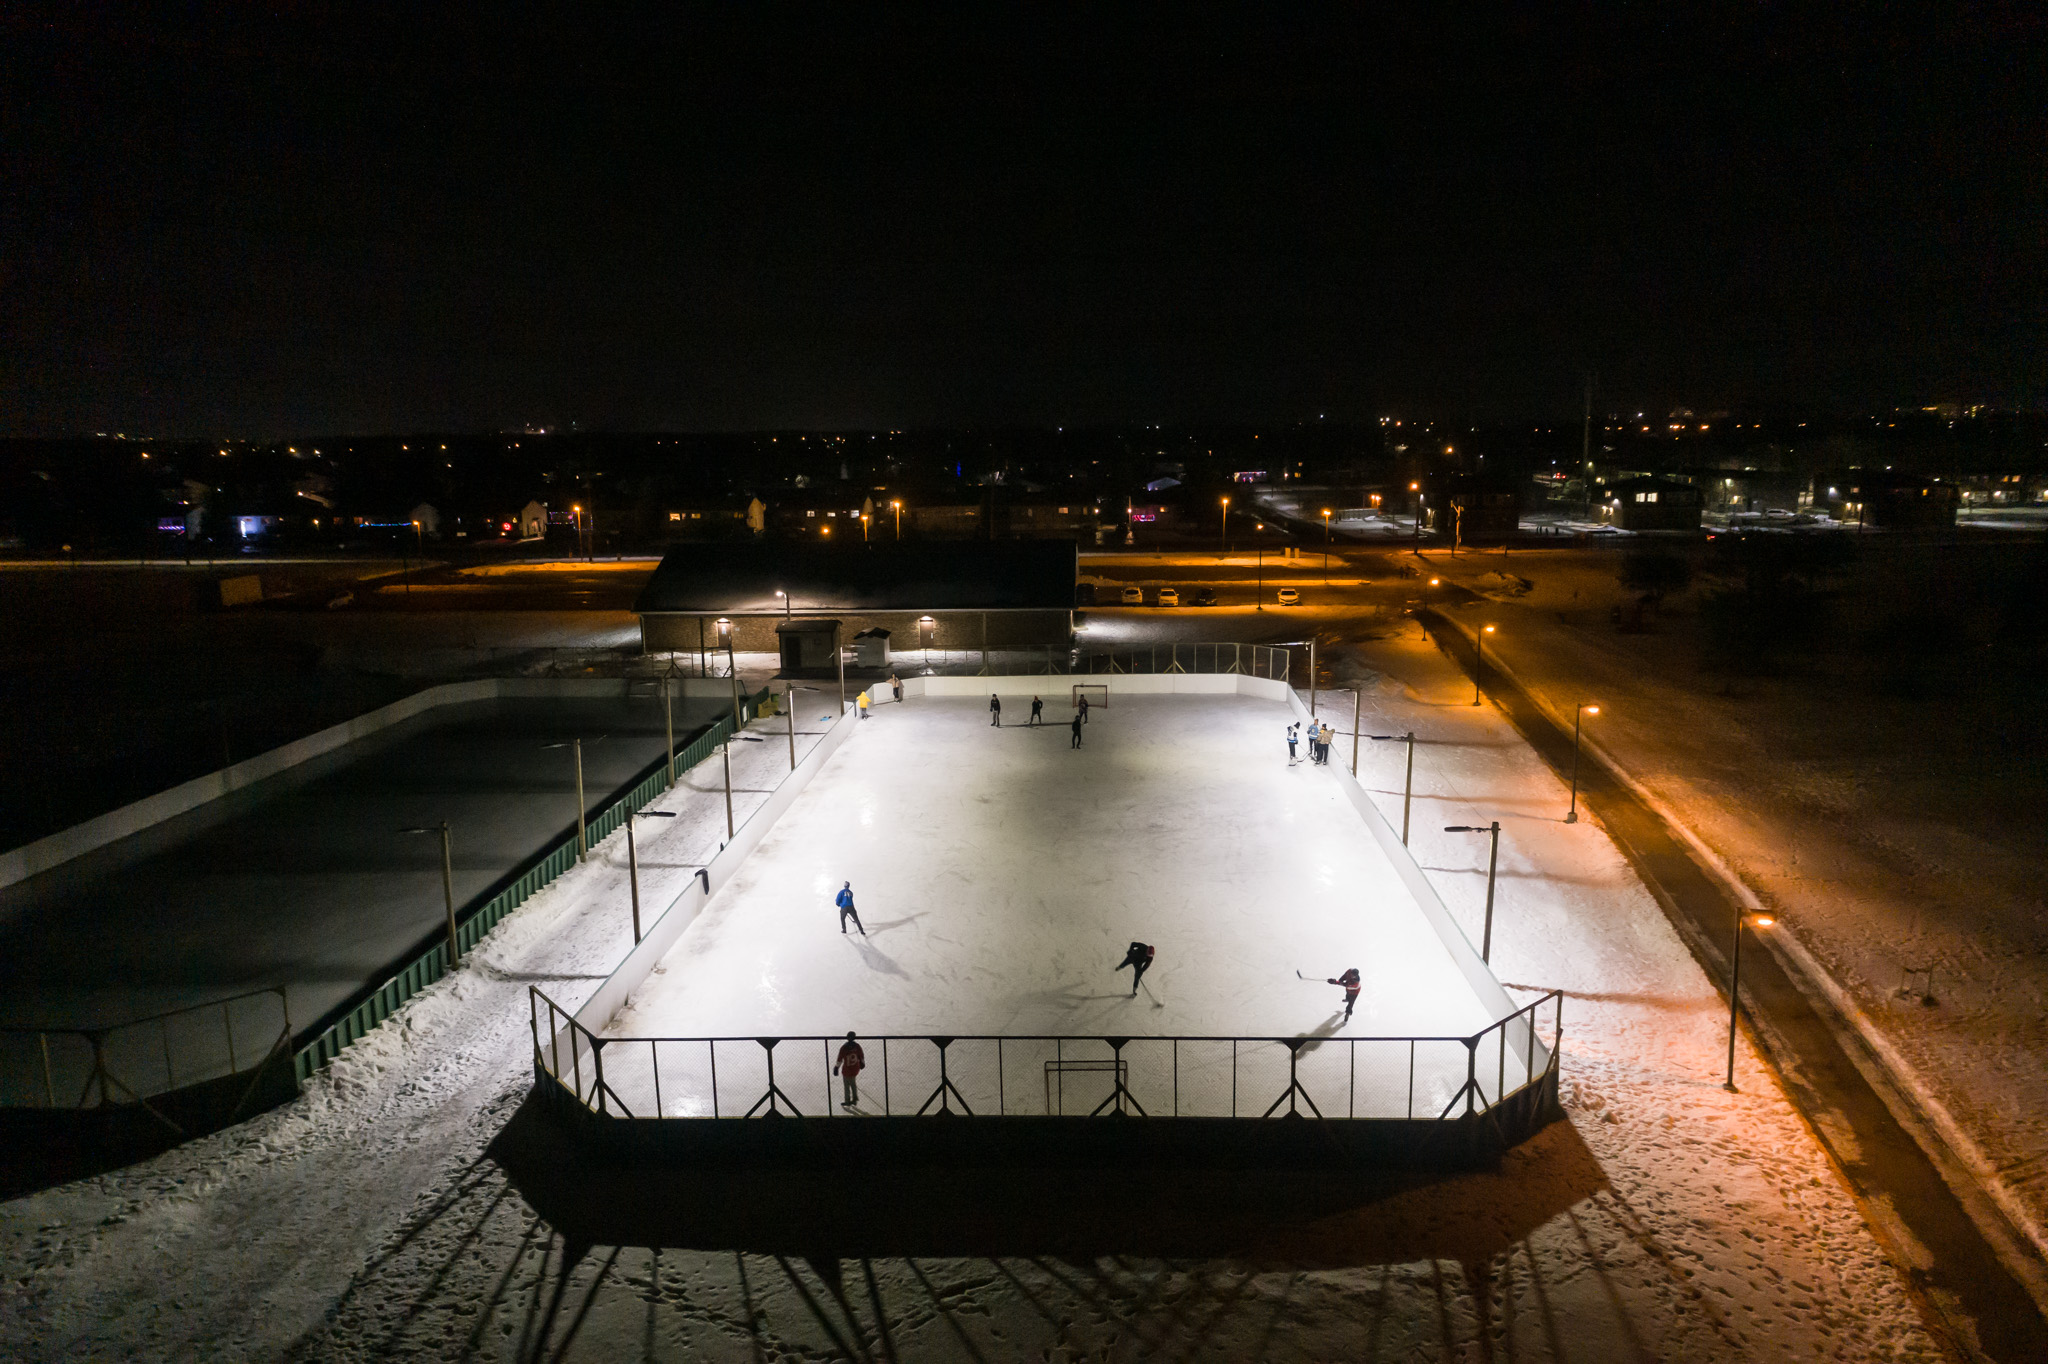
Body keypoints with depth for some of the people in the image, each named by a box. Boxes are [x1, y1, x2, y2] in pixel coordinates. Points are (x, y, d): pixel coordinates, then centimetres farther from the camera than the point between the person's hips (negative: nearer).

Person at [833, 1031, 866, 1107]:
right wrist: (862, 1063, 20)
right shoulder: (857, 1046, -10)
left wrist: (836, 1067, -2)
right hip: (856, 1068, 4)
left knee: (847, 1085, 13)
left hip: (847, 1069, -4)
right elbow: (861, 1055, 1)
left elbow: (840, 1059, -15)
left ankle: (847, 1102, 24)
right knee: (853, 1083, 25)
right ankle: (855, 1099, 33)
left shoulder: (844, 1047, -20)